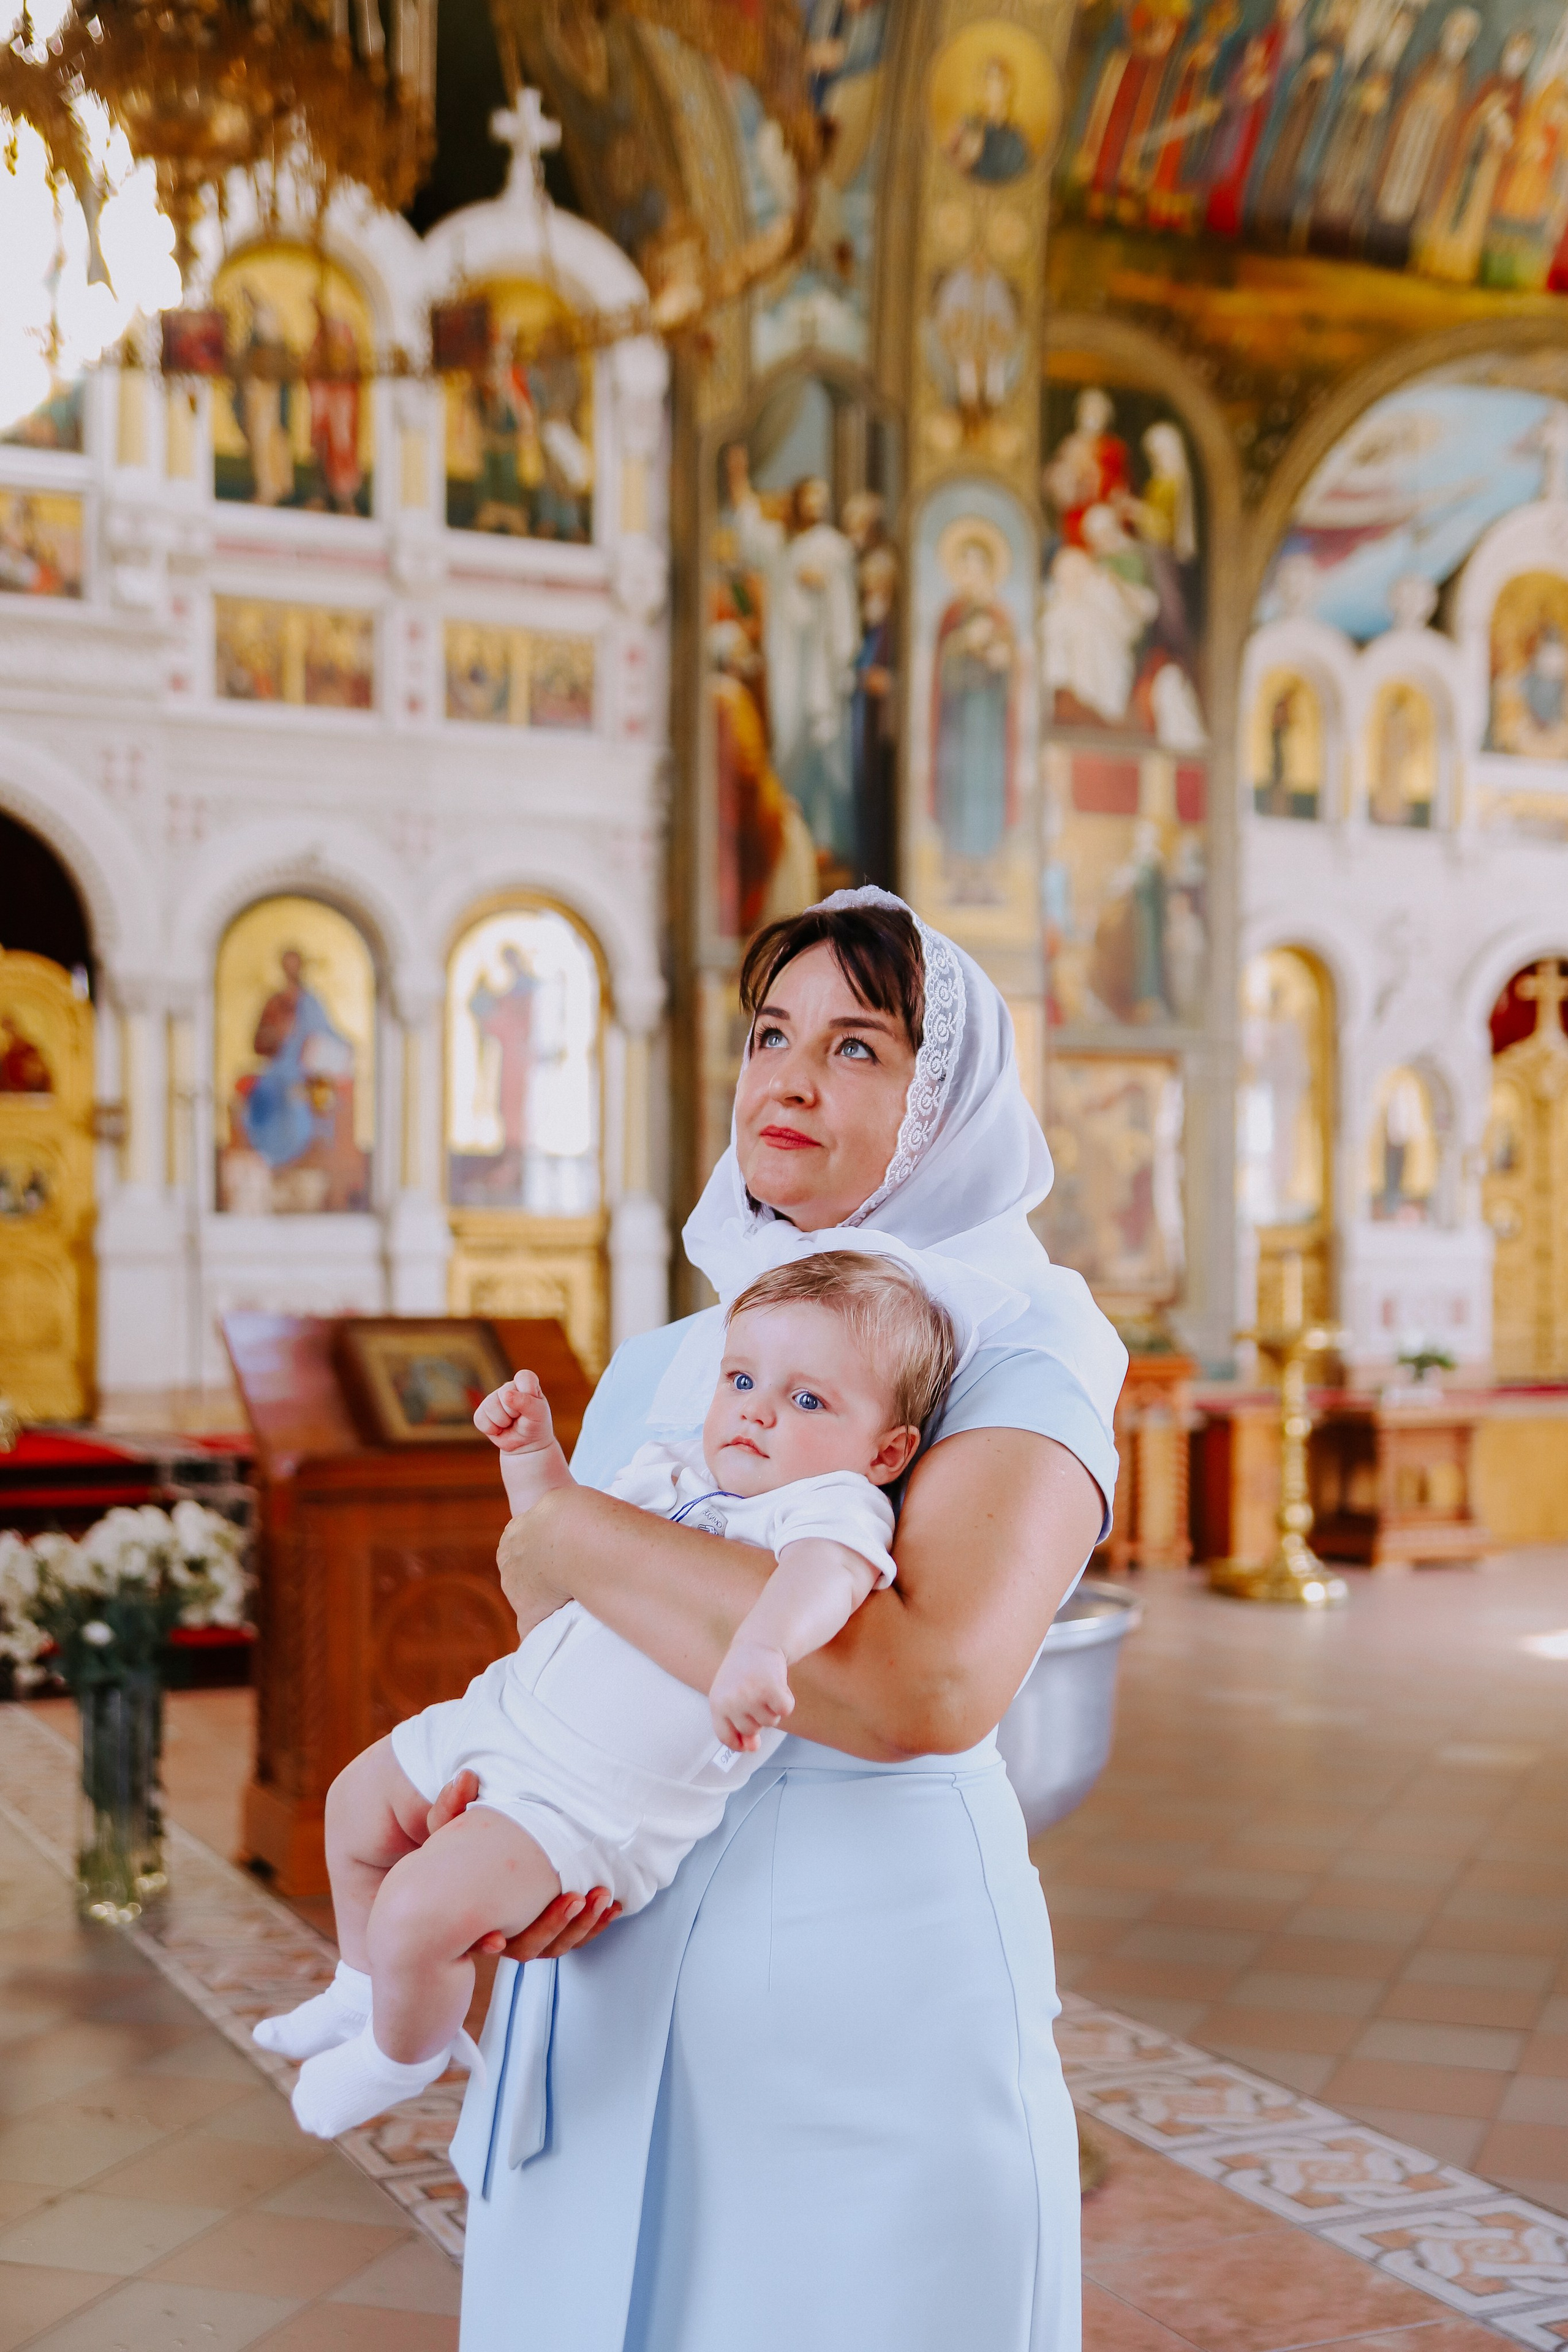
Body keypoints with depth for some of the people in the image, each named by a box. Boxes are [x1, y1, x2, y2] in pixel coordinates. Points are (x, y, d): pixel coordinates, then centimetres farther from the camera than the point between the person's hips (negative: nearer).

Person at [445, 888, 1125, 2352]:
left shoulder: (1017, 1361, -10)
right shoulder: (654, 1374, 10)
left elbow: (932, 1685, -27)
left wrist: (568, 1538, -18)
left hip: (874, 2026, -5)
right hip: (614, 2005, 5)